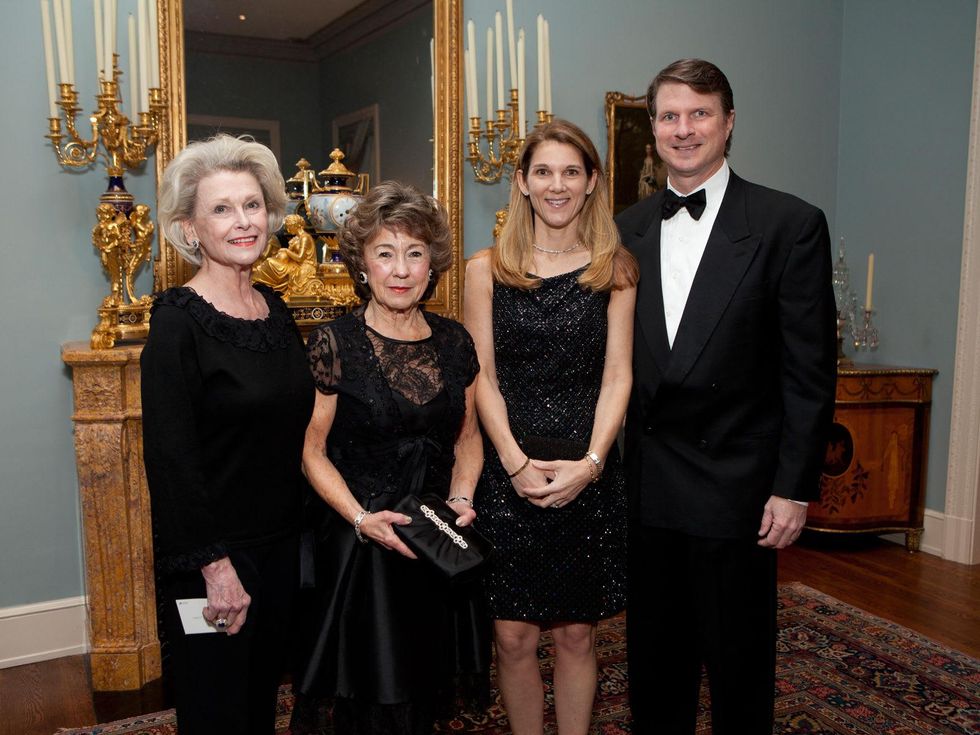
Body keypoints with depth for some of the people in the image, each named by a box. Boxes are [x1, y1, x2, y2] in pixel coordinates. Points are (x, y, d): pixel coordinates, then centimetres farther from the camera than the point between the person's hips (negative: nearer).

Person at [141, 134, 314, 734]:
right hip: (214, 556, -6)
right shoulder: (179, 319, -16)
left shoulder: (276, 310, 5)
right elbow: (170, 455, -19)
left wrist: (297, 527, 8)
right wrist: (215, 565, -20)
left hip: (280, 543, 6)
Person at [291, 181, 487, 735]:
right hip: (362, 545, -4)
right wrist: (362, 518, -18)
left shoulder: (454, 341, 3)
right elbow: (312, 450, -6)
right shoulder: (335, 343, -9)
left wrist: (461, 497, -3)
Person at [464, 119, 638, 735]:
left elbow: (617, 376, 0)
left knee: (577, 633, 10)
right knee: (514, 637, 7)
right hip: (507, 473, 0)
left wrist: (589, 463, -12)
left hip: (588, 474, 1)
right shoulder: (487, 270, 3)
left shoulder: (616, 269, 5)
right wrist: (517, 463, -12)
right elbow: (483, 379, -1)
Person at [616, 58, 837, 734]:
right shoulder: (629, 230, 8)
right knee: (654, 658, 18)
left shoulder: (791, 225, -6)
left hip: (735, 488, -4)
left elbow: (809, 370, -7)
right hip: (645, 486, 4)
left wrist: (795, 487, -10)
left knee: (739, 663, 12)